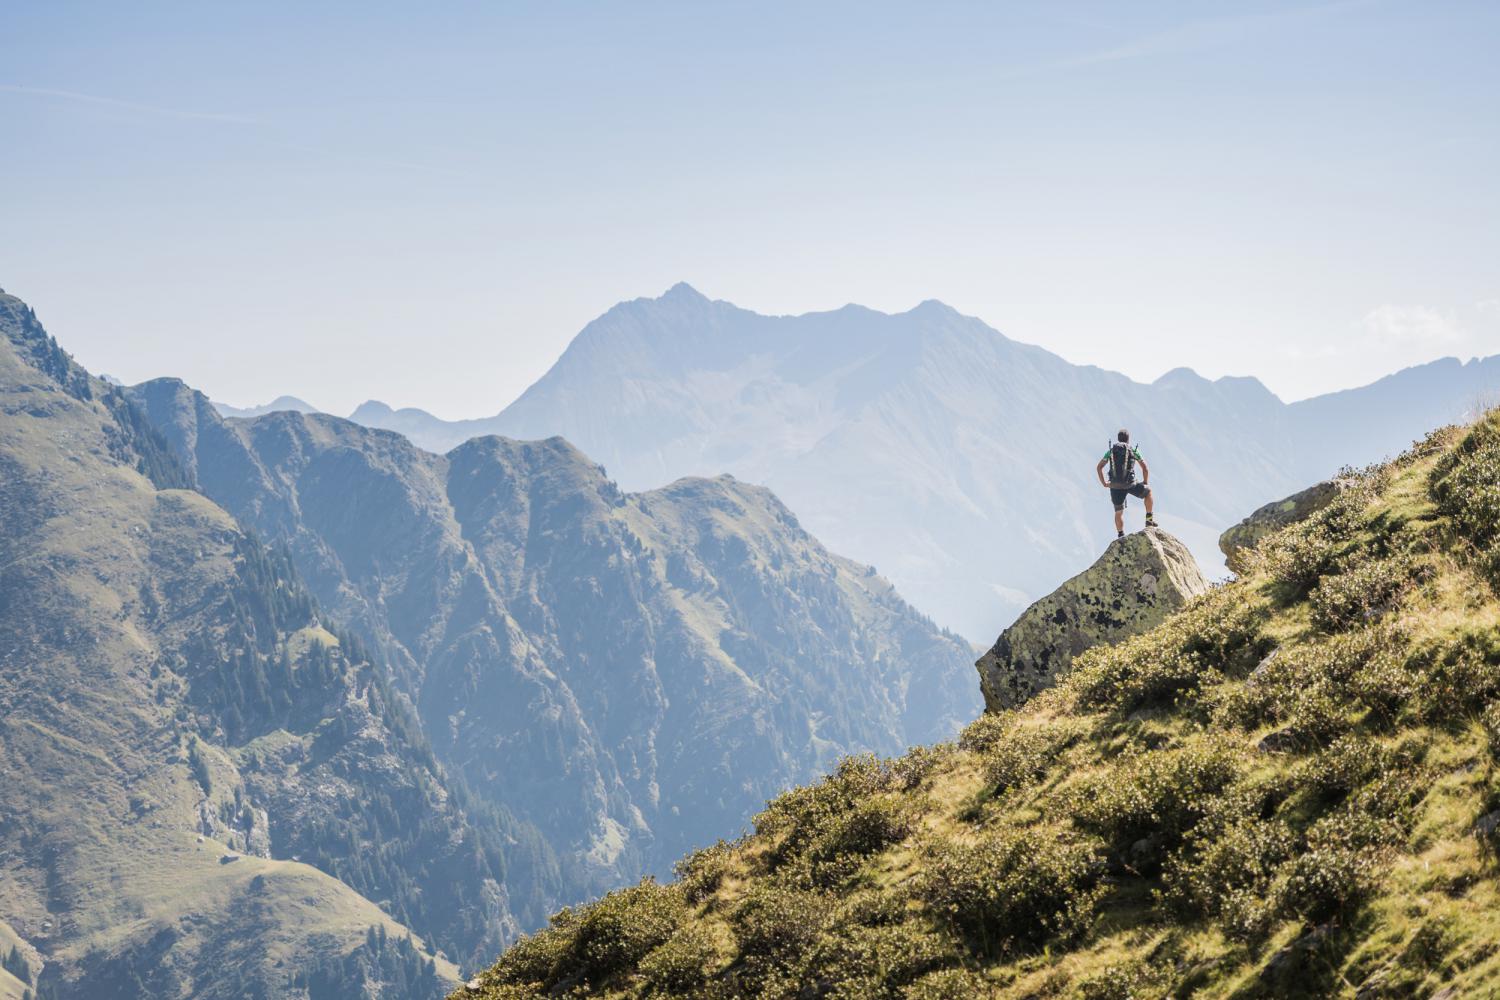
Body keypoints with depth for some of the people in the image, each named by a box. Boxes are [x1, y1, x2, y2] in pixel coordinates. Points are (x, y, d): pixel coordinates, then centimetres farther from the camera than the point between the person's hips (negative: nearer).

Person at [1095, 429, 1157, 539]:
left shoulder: (1110, 451, 13)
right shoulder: (1133, 451, 6)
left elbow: (1099, 467, 9)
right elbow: (1145, 468, 5)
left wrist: (1103, 482, 13)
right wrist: (1145, 483, 17)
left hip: (1115, 486, 2)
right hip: (1130, 484, -2)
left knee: (1118, 512, 16)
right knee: (1148, 491, 26)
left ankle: (1120, 536, 9)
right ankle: (1149, 519, 26)